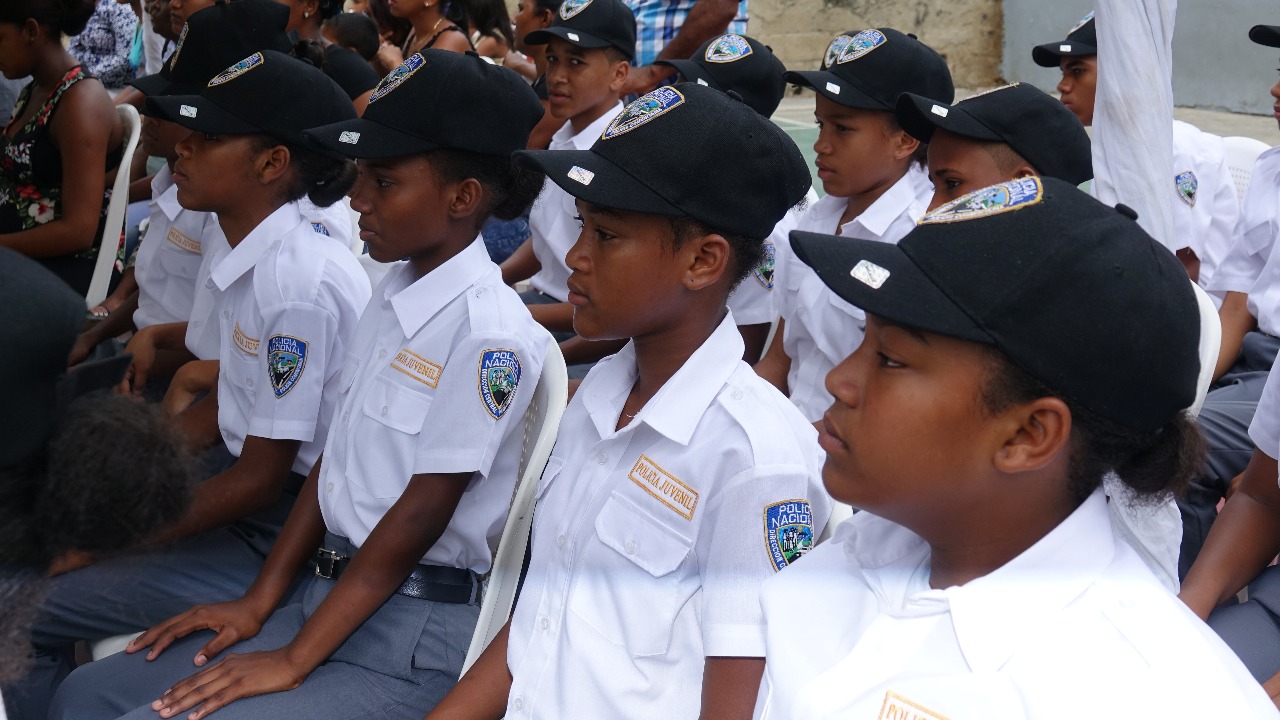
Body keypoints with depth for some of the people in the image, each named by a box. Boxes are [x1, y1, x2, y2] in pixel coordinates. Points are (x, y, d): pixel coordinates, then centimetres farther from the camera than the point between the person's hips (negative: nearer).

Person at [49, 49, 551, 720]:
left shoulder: (488, 332, -18)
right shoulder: (394, 293, 9)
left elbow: (422, 513, -18)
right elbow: (334, 457, 12)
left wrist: (292, 661, -14)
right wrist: (257, 603, 8)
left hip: (413, 642, -8)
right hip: (332, 591, 8)